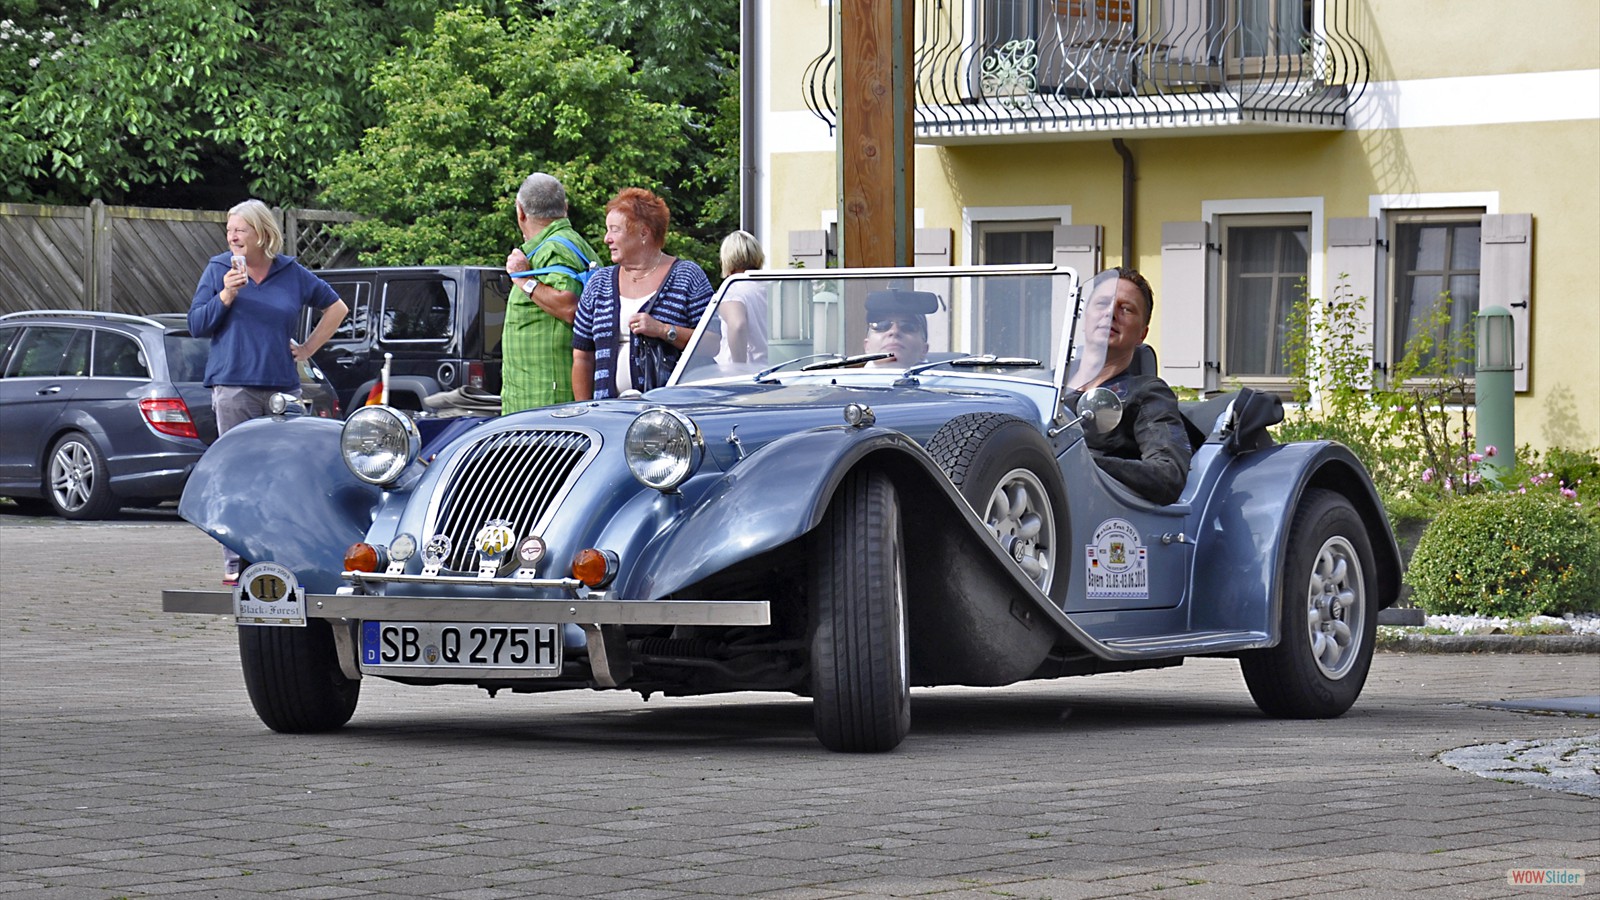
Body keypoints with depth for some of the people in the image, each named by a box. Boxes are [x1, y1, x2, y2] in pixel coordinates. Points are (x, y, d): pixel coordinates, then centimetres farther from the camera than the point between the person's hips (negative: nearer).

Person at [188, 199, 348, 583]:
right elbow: (196, 325, 2)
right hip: (234, 387, -2)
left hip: (283, 387, 2)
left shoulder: (292, 274, 9)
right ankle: (236, 563, -5)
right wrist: (225, 296, -12)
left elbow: (336, 307, 21)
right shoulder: (218, 269, 6)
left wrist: (308, 349, 13)